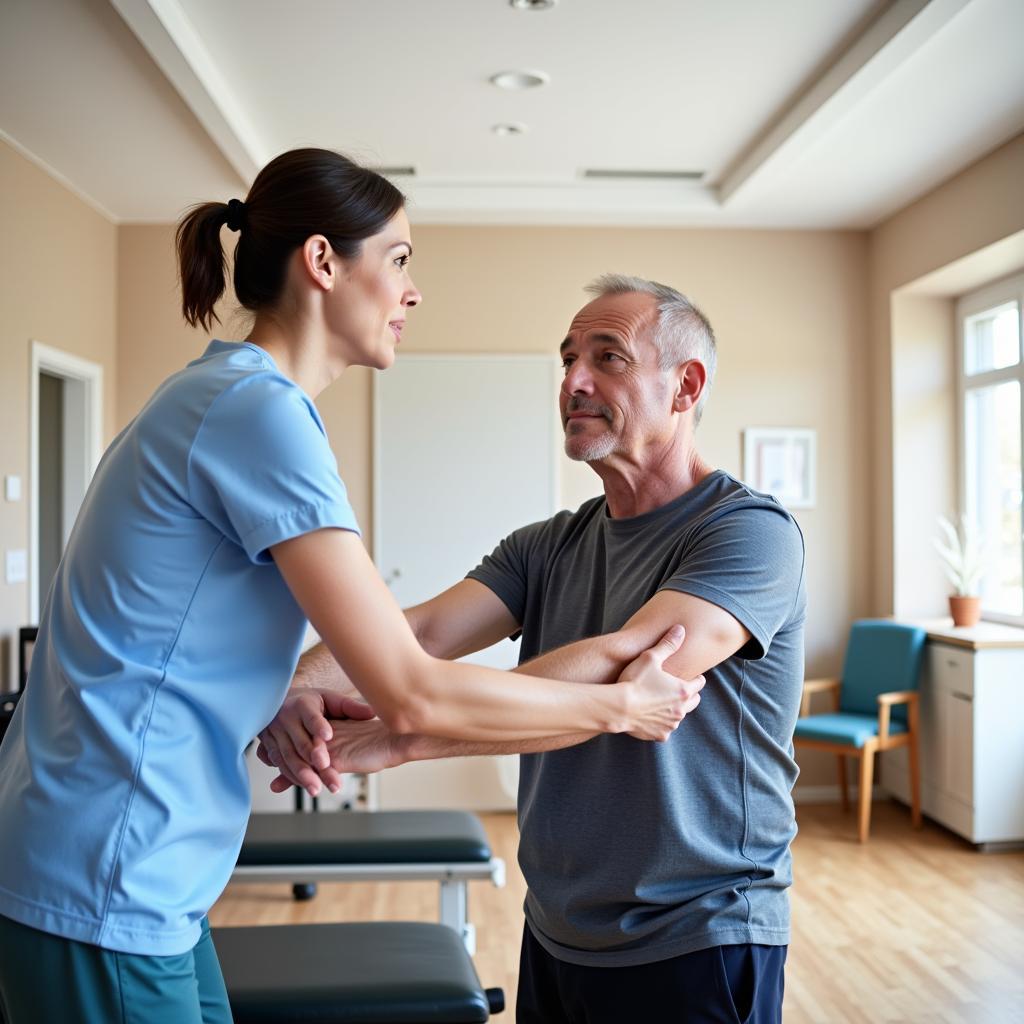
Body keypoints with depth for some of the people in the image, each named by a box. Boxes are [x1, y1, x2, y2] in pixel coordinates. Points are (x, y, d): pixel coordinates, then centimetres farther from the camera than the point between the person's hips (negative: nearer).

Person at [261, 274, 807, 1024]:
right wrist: (306, 680, -29)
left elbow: (622, 668, -30)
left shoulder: (750, 530, -15)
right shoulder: (550, 547, 5)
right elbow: (424, 630, -9)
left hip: (698, 946, -5)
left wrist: (400, 736, -35)